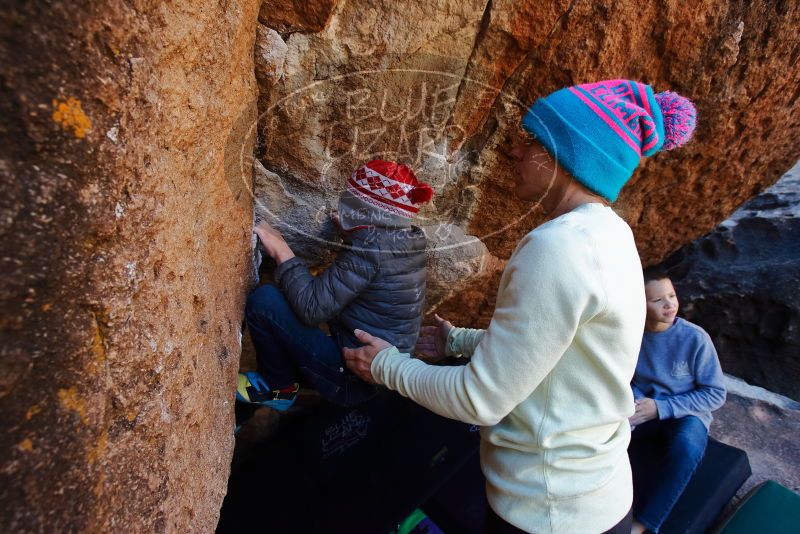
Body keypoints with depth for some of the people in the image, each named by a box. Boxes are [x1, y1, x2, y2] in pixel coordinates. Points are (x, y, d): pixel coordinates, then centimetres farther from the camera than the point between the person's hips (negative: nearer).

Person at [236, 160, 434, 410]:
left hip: (352, 379, -9)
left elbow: (313, 307, -26)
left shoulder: (371, 247, -25)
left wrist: (282, 252, -17)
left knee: (264, 300, -14)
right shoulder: (409, 238, 0)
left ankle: (278, 388, 7)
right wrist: (350, 229, 18)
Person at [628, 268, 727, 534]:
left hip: (686, 416, -2)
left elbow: (716, 395, -8)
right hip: (640, 415, 2)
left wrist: (660, 408, -18)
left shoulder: (695, 338, -13)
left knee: (687, 444, -38)